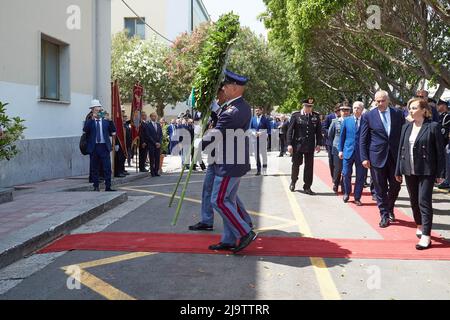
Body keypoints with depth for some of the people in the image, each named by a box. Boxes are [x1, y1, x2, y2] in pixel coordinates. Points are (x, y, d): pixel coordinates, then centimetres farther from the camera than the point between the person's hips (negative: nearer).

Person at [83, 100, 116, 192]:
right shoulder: (89, 121, 5)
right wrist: (92, 118, -19)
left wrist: (111, 121, -2)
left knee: (107, 168, -4)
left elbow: (112, 132, 11)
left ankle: (108, 187, 0)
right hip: (94, 147, -1)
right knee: (94, 168, 6)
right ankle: (96, 187, 14)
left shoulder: (106, 121, 11)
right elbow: (85, 130, -14)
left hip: (105, 147, 1)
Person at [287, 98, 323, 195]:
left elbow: (318, 131, 8)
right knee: (296, 165, 10)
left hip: (310, 146, 2)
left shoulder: (316, 116, 4)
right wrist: (289, 144, -9)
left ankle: (307, 187, 13)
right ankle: (293, 182, 33)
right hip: (297, 145, -2)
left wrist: (318, 144, 2)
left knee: (309, 167, 3)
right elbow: (290, 130, -4)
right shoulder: (296, 115, -4)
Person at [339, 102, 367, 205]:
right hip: (348, 151, 2)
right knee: (346, 174, 2)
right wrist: (341, 150, 5)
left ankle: (357, 198, 15)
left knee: (360, 176, 4)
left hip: (361, 153, -1)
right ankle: (347, 193, 26)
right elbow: (342, 136, 10)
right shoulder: (347, 121, 7)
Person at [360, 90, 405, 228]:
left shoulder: (398, 114, 4)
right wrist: (364, 158, -6)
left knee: (395, 185, 8)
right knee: (380, 188, 3)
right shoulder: (368, 116, -1)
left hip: (396, 156, 2)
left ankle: (390, 209, 32)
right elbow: (363, 139, 0)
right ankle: (384, 215, 14)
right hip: (377, 157, -2)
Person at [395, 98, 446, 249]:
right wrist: (398, 170, 12)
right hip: (409, 170, 5)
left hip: (426, 171, -5)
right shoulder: (406, 127, 9)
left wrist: (440, 173, -9)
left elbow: (440, 151, -6)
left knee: (424, 201, -8)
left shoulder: (433, 127, -7)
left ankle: (426, 236, -7)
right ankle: (420, 226, 33)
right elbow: (401, 149, 13)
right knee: (414, 201, 14)